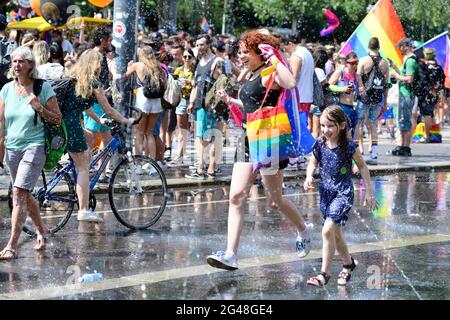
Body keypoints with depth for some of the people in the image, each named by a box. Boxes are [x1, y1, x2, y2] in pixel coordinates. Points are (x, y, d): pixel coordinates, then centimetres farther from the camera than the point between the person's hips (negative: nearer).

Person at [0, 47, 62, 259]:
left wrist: (40, 108, -18)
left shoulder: (43, 88, -5)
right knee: (25, 195, 15)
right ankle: (41, 230, 38)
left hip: (34, 146, -5)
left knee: (19, 193, -16)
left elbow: (57, 119, -2)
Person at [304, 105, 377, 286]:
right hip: (326, 192, 5)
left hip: (343, 193, -5)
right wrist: (309, 177, -11)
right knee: (335, 233, 16)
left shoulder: (349, 147, -14)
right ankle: (348, 263, 40)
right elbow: (313, 163, 11)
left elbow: (362, 167, -2)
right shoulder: (320, 145, -4)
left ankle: (324, 274, -13)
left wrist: (369, 192, 1)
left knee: (328, 231, -18)